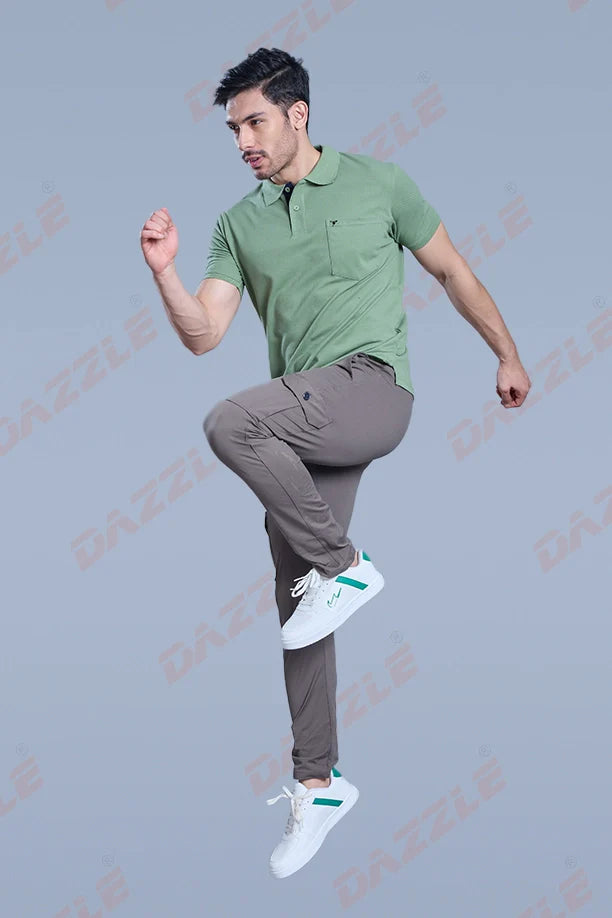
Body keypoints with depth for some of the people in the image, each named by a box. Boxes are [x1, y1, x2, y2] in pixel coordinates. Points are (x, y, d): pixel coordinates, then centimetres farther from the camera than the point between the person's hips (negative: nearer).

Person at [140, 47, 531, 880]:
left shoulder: (377, 184, 3)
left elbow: (452, 272, 13)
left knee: (230, 422, -31)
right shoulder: (239, 225, 13)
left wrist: (508, 355, 17)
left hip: (371, 390, -5)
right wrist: (165, 274, -12)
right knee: (298, 601, 4)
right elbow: (204, 333, 5)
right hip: (301, 431, 5)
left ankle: (343, 565, -13)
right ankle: (318, 784, 14)